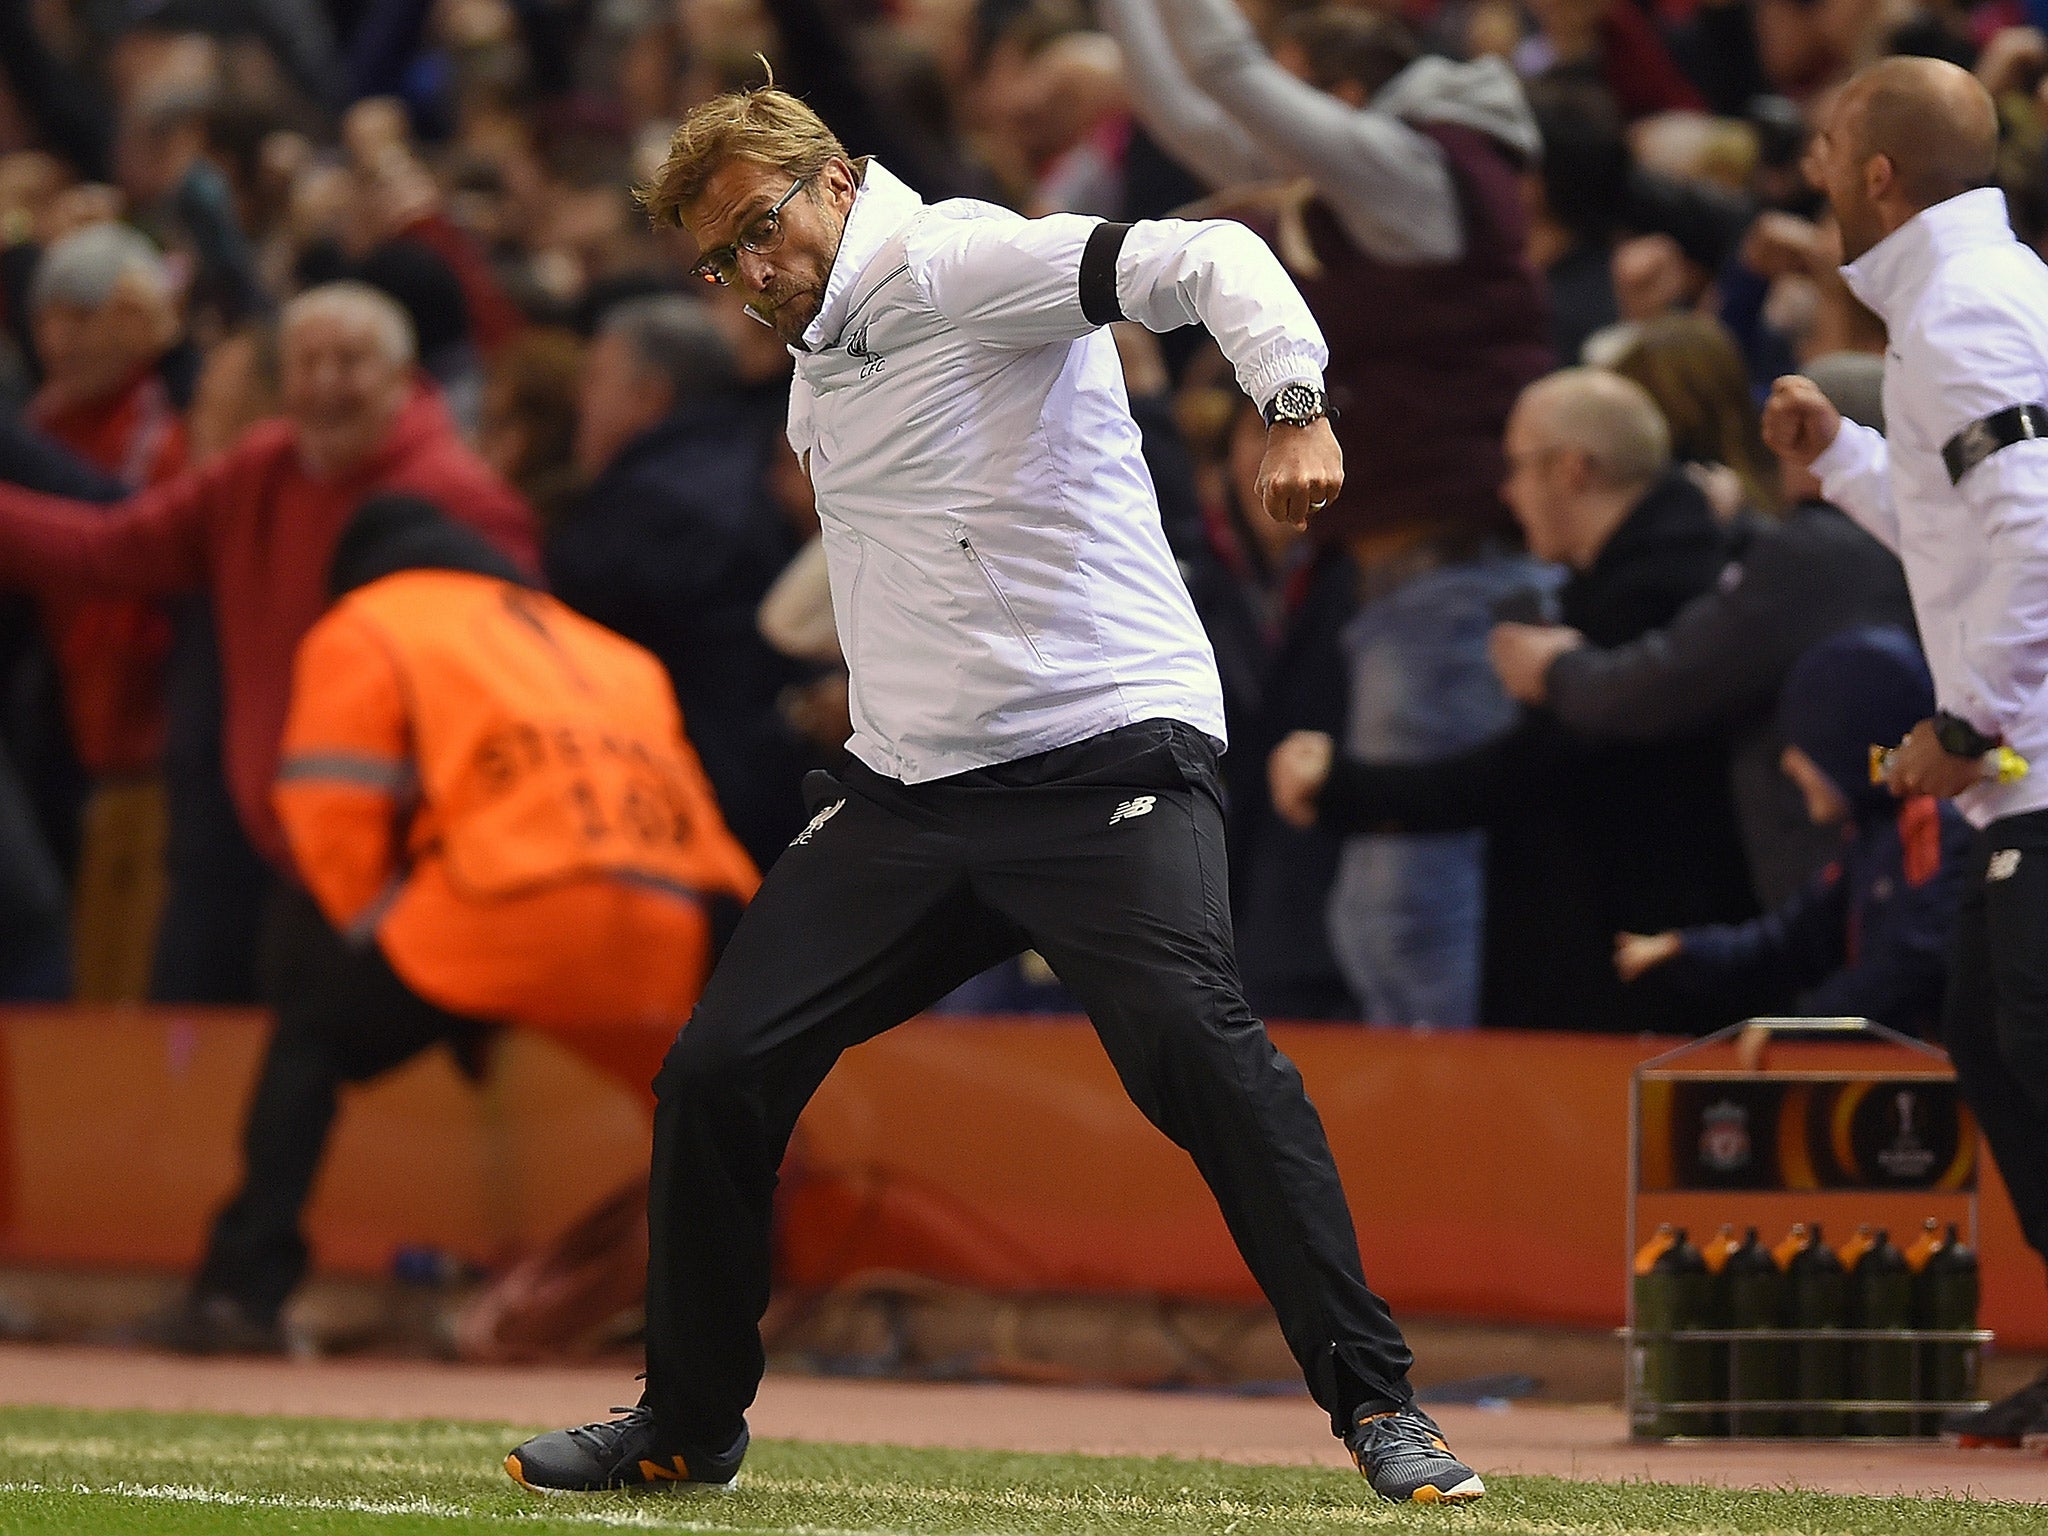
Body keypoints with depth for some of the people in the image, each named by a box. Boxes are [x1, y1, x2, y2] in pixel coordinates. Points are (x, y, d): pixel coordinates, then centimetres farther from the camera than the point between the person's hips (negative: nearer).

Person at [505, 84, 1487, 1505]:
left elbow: (1204, 260, -21)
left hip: (1105, 751, -8)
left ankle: (1377, 1403, -20)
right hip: (908, 790, 8)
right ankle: (691, 1424, 19)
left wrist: (1294, 407, -39)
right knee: (717, 1072, 1)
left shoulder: (958, 263, -9)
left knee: (1195, 1048, -26)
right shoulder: (821, 364, 18)